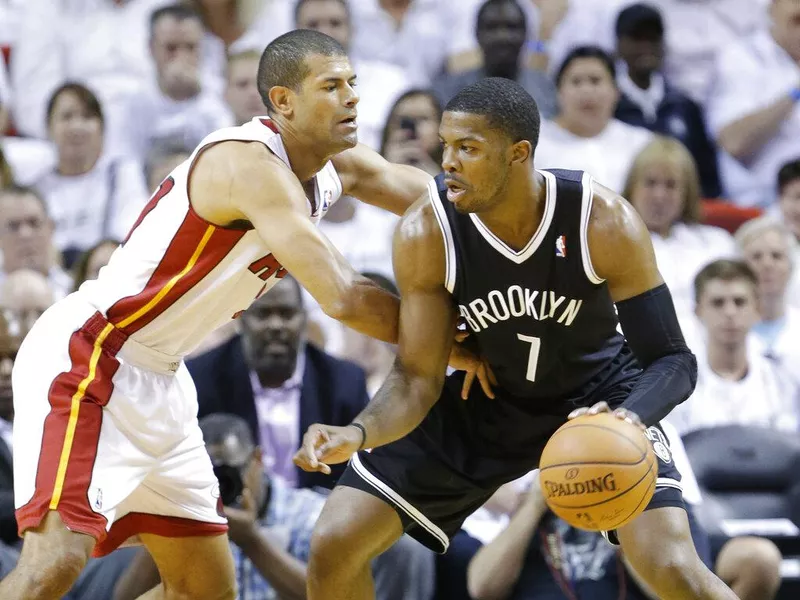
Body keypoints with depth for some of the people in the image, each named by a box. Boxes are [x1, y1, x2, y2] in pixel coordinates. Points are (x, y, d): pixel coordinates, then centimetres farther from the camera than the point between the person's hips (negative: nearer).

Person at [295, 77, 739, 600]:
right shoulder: (426, 233, -25)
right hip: (486, 399, 2)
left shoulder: (605, 222, -30)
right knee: (334, 547, -6)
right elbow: (417, 380, -18)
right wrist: (357, 434, -40)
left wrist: (628, 420, -48)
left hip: (598, 395, -2)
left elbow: (673, 360, -25)